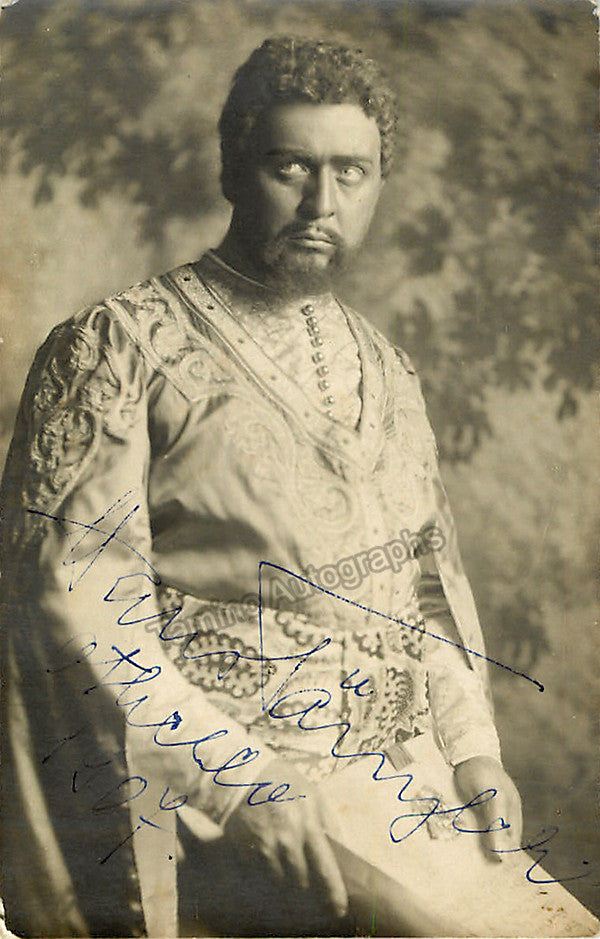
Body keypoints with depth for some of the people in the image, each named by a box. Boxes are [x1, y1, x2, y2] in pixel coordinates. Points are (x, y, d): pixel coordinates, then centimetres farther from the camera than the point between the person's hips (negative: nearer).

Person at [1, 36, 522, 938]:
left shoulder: (385, 369, 15)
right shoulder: (117, 347, -5)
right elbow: (77, 606, -11)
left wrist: (471, 748, 7)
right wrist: (241, 786, -17)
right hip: (196, 818, -6)